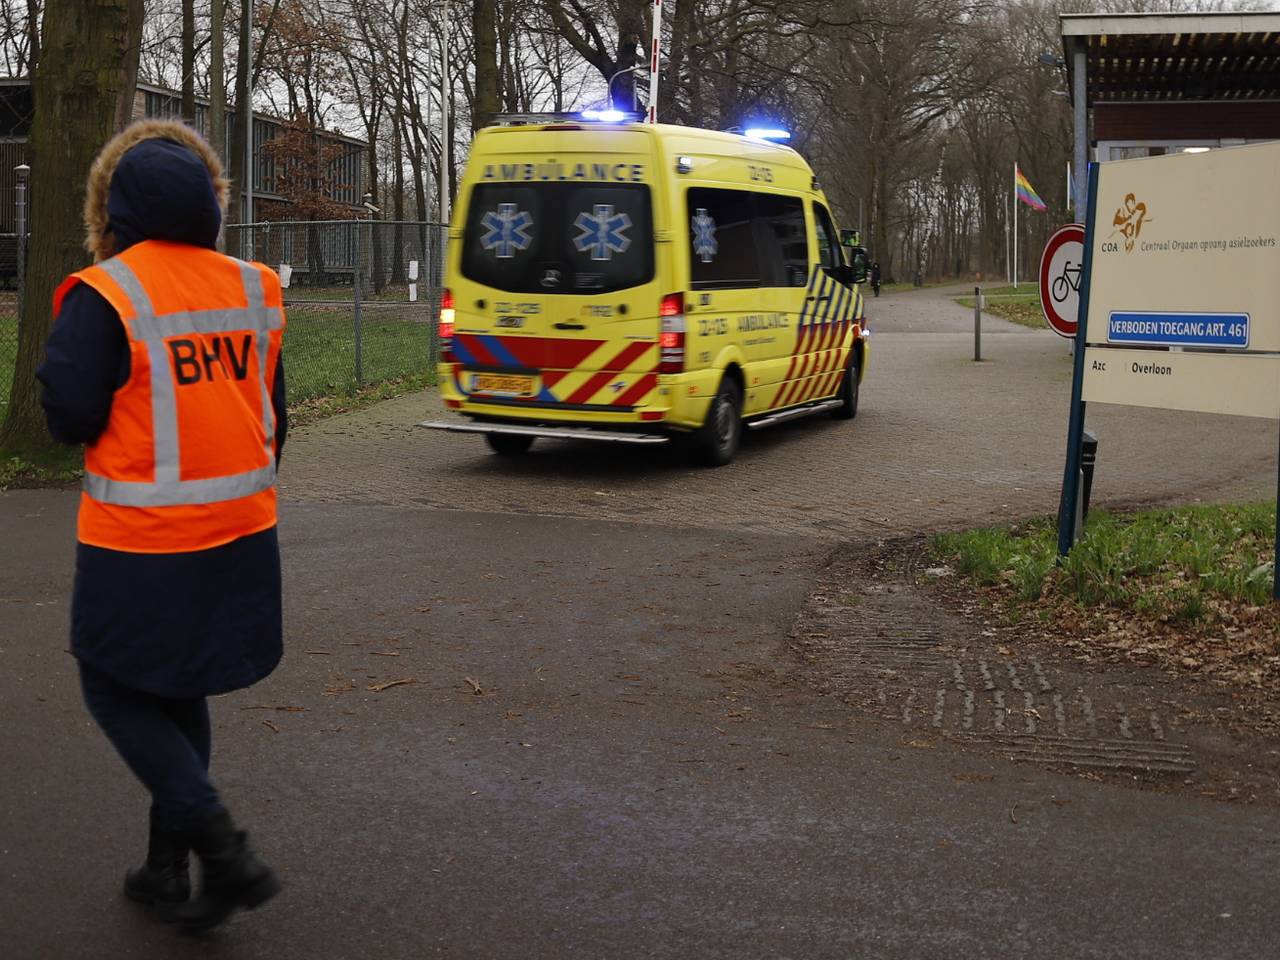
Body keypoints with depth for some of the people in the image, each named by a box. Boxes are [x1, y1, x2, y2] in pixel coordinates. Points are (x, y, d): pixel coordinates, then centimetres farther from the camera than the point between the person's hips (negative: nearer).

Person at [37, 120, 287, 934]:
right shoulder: (253, 290, 2)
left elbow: (69, 417, -15)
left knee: (119, 694, 11)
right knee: (181, 697, 20)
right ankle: (168, 869, 27)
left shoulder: (104, 296, -16)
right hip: (239, 534, 6)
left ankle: (222, 847, -2)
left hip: (141, 548, -6)